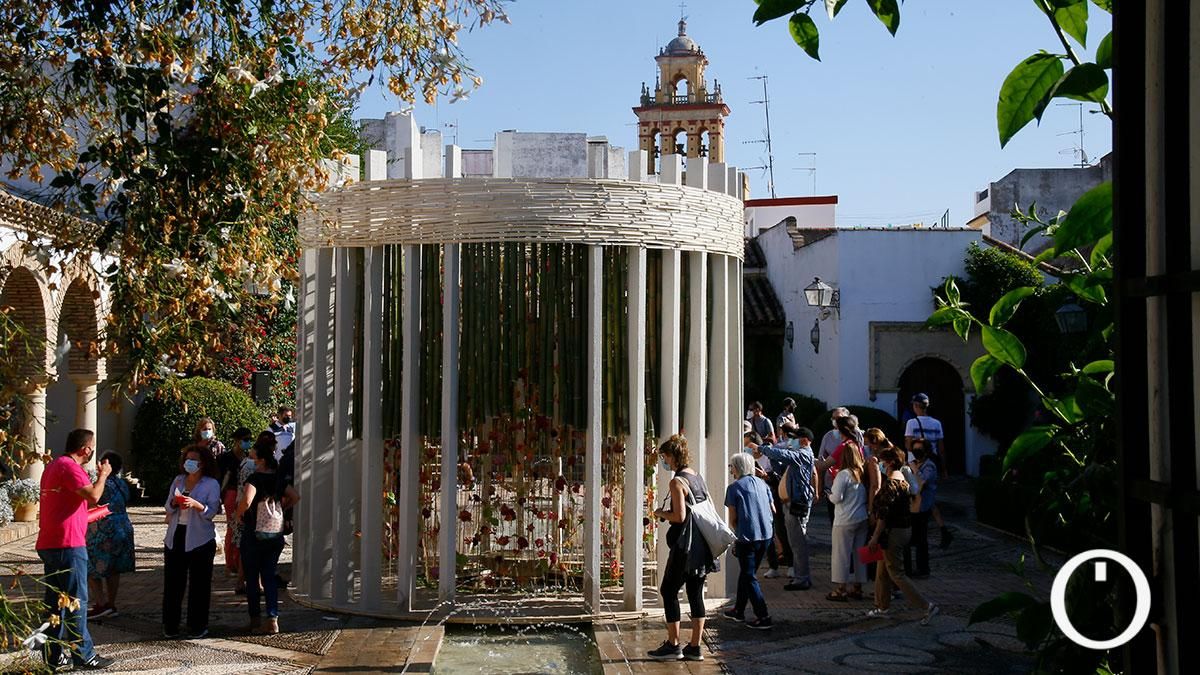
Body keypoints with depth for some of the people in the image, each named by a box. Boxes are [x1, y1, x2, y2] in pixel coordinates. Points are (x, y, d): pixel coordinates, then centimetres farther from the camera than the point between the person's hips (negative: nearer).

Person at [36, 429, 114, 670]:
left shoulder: (54, 466, 18)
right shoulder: (69, 467, -14)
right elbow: (93, 495, -23)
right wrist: (103, 475, -8)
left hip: (49, 545, 10)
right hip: (67, 544, -10)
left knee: (55, 600, 12)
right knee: (76, 601, -5)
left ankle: (54, 655, 16)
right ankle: (83, 654, -1)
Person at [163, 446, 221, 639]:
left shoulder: (211, 484, -2)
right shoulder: (178, 480, 11)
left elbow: (212, 512, -9)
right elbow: (168, 508, 11)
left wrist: (195, 504, -26)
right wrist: (174, 502, -11)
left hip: (199, 539, -4)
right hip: (176, 536, 4)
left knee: (199, 585, 1)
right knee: (172, 583, 5)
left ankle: (197, 627, 9)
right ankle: (170, 626, 13)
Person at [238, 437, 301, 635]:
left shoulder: (254, 478, -15)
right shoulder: (278, 479, 4)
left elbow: (246, 500, -30)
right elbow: (295, 497, 14)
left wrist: (239, 513, -12)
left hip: (254, 534, -5)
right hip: (276, 535, 5)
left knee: (252, 578, 8)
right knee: (269, 576, 9)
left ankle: (255, 621, 16)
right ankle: (273, 619, -1)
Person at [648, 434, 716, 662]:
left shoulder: (677, 482, -14)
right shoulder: (698, 477, 12)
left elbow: (680, 516, -20)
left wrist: (660, 513, -2)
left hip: (685, 546, -8)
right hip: (702, 546, 8)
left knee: (668, 591, 3)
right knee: (696, 594, 9)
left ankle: (673, 645, 4)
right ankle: (694, 647, 11)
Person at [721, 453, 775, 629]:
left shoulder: (734, 487, -6)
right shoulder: (762, 483, 10)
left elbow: (733, 519, -5)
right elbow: (773, 509, 14)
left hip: (747, 537, -6)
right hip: (766, 535, 6)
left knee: (749, 577, 2)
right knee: (746, 573, 20)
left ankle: (763, 617, -4)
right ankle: (739, 610, 30)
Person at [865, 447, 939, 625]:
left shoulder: (889, 484, -21)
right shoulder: (903, 480, 8)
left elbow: (884, 515, -23)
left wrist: (875, 537, -18)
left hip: (893, 532, -10)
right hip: (906, 529, 10)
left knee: (896, 574, -2)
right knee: (883, 571, 19)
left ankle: (927, 606, -5)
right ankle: (883, 607, 28)